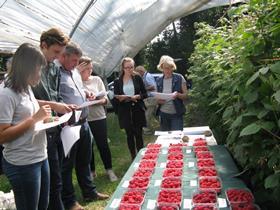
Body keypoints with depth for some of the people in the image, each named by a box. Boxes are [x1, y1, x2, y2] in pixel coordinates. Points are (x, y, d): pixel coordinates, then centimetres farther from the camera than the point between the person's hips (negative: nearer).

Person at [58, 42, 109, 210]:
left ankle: (90, 192, 35)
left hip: (83, 123, 9)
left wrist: (86, 93, 7)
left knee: (85, 160, 20)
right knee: (67, 165, 6)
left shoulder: (75, 72, 13)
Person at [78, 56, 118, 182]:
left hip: (99, 117, 1)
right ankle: (92, 171, 27)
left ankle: (109, 170, 21)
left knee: (103, 144, 6)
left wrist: (98, 101, -17)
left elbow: (105, 99, 2)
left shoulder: (97, 79, 3)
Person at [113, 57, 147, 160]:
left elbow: (144, 94, 3)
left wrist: (137, 96, -14)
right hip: (125, 112, 1)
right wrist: (123, 98, -18)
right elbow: (116, 98, 1)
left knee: (138, 134, 1)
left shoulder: (138, 78, 3)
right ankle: (133, 157, 21)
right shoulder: (117, 81, 2)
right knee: (129, 135, 9)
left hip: (137, 110, 0)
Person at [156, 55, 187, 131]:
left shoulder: (179, 78, -3)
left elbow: (185, 95, -2)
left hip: (176, 114, -3)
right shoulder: (159, 81, 5)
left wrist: (178, 95, -22)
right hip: (163, 114, 3)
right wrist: (158, 100, -8)